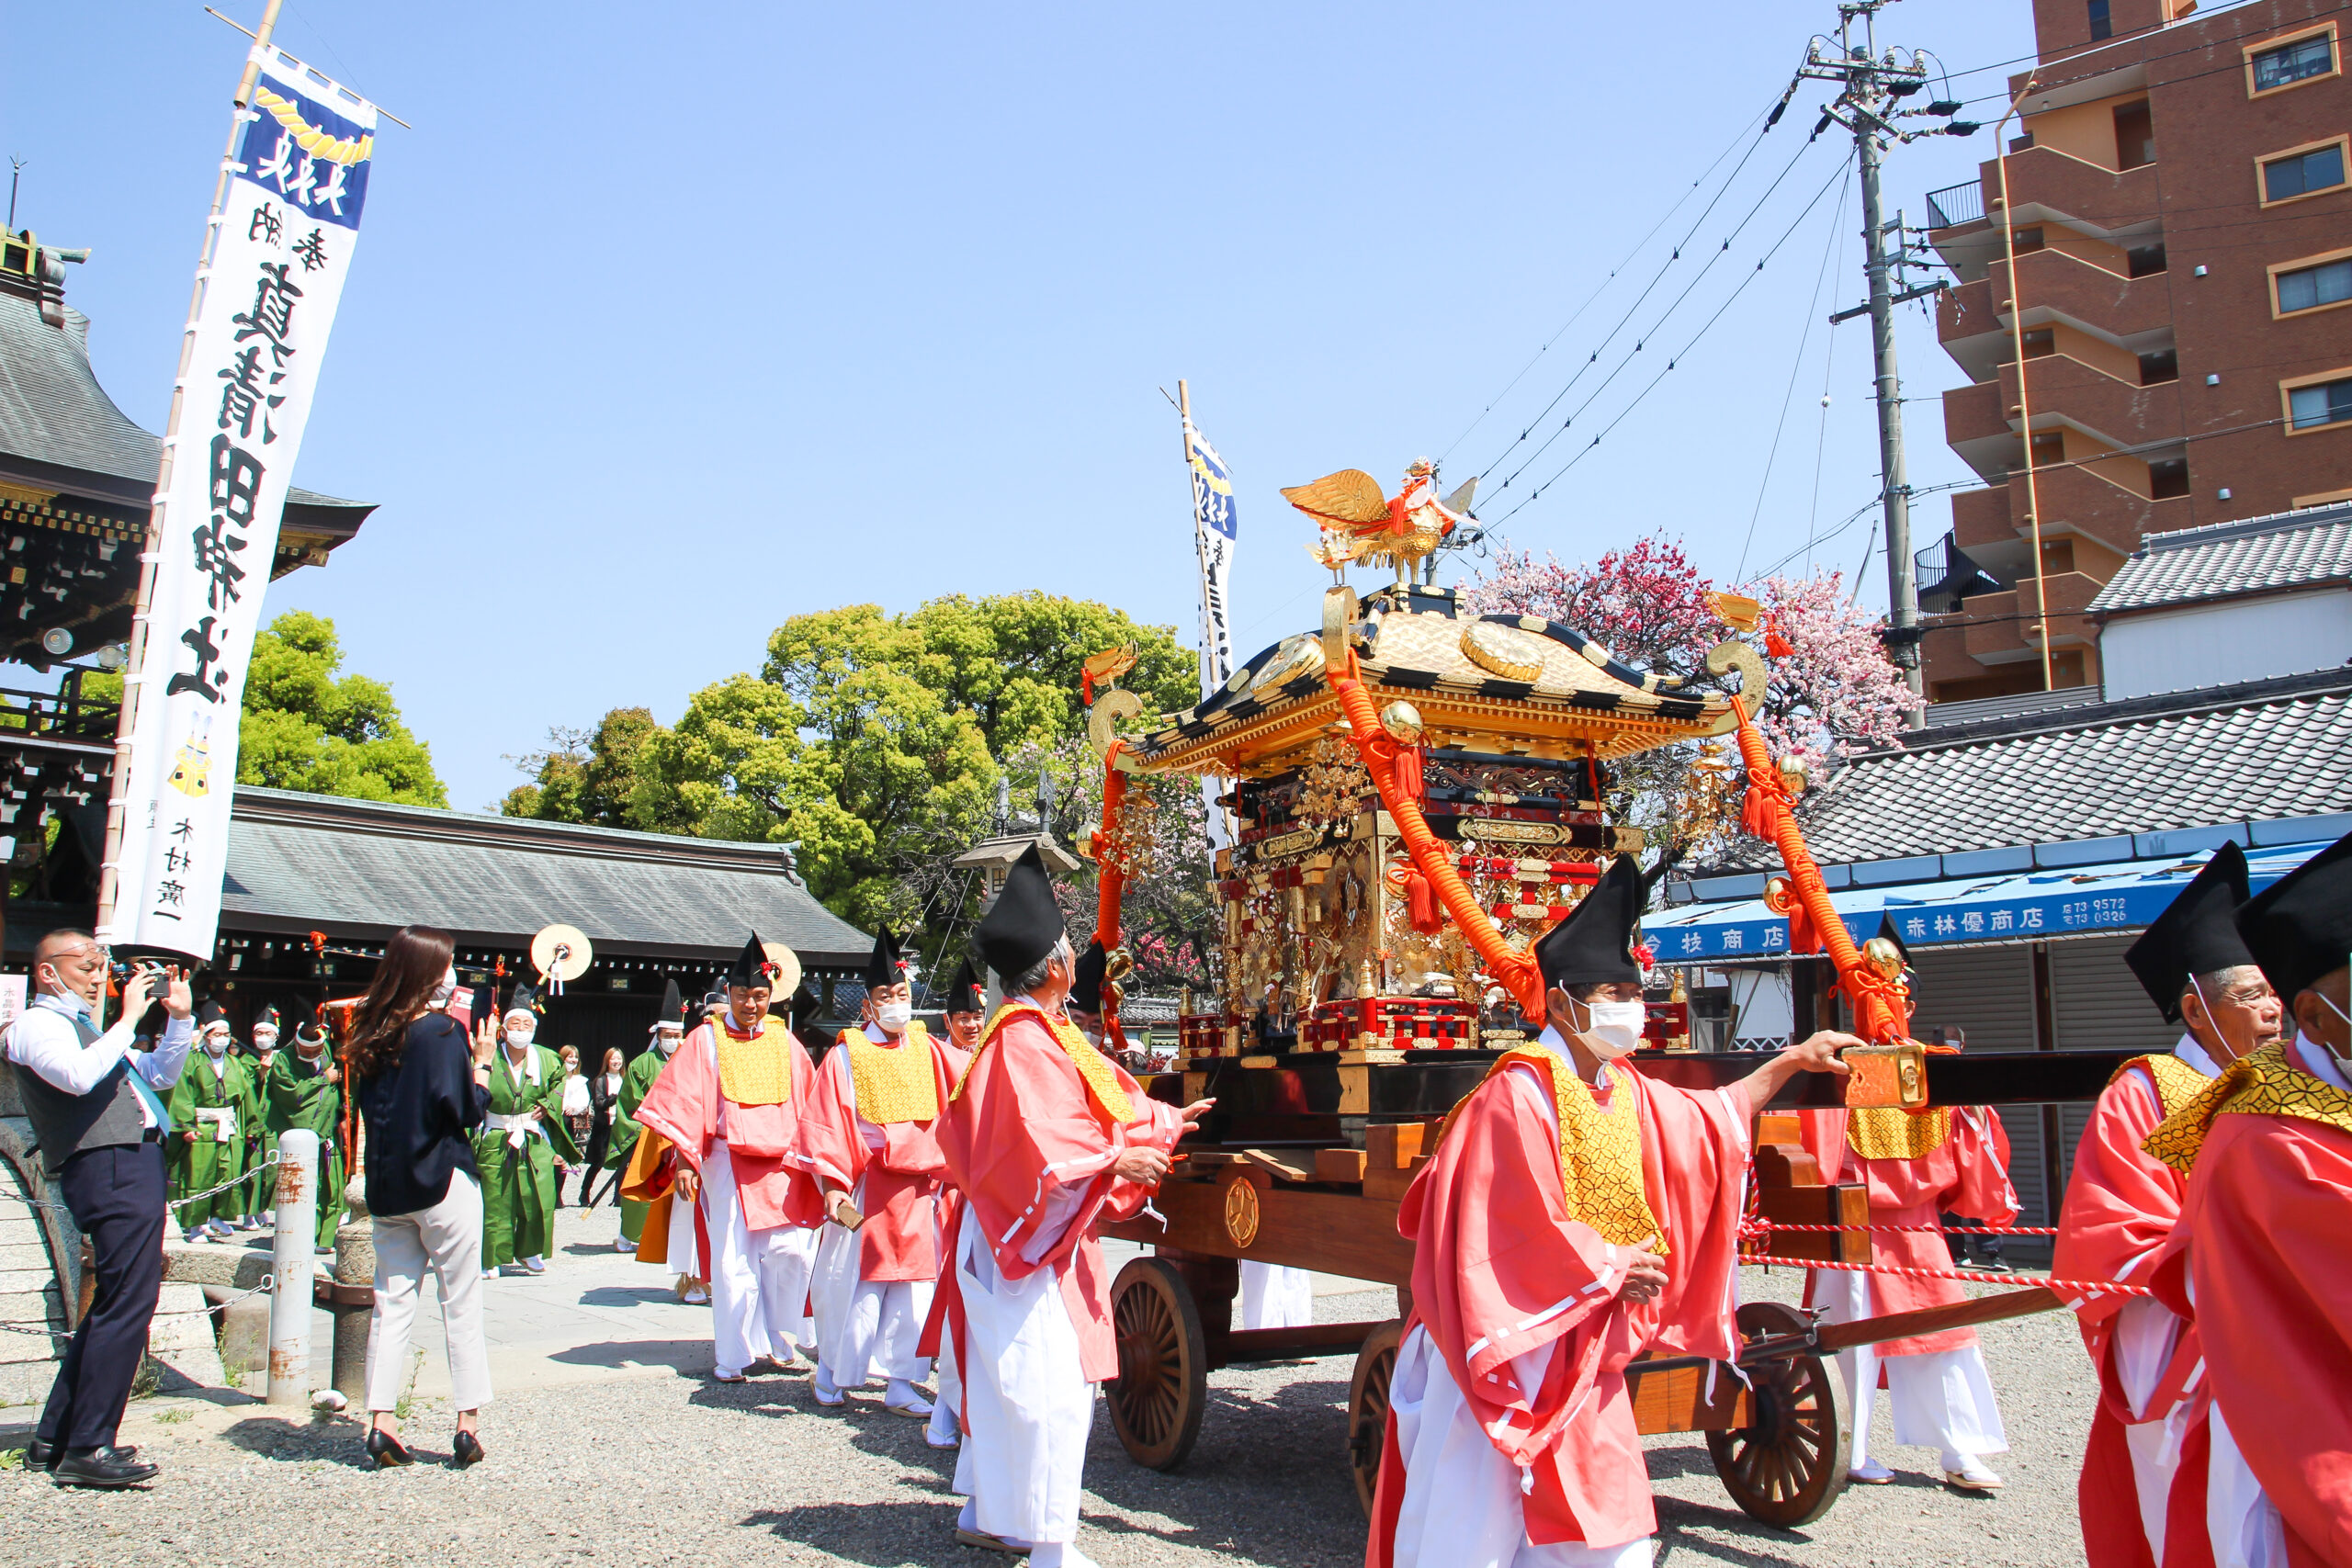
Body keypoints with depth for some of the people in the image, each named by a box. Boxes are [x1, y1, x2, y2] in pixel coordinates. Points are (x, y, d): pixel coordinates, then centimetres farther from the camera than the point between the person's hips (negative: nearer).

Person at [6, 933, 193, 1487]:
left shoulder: (86, 1029, 28)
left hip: (135, 1166, 10)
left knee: (114, 1305, 13)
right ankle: (88, 1449, -11)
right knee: (129, 1301, -14)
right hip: (108, 1168, -10)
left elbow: (160, 1076, 31)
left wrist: (180, 1019, 18)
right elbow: (79, 1076, -23)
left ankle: (52, 1440, 20)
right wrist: (129, 1019, -16)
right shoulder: (38, 1025, -2)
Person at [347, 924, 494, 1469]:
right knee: (462, 1304, 3)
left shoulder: (373, 1033, 5)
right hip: (442, 1182, -6)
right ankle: (468, 1424, 7)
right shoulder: (442, 1031, -13)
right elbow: (467, 1112, -15)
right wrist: (482, 1060, -3)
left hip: (386, 1187, 6)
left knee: (392, 1301, 9)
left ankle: (382, 1423, 7)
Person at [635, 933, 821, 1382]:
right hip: (728, 1162, -2)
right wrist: (683, 1159, -11)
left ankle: (778, 1343, 12)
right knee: (734, 1260, -1)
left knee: (792, 1251, -4)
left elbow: (808, 1104, 13)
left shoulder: (784, 1041, 10)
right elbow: (683, 1103, -3)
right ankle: (734, 1355, 10)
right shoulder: (706, 1040, 1)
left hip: (781, 1161, 3)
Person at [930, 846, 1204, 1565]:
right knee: (1049, 1388, -7)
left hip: (1046, 1235, 10)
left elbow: (1106, 1099, 22)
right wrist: (1117, 1163, -19)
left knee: (1011, 1382, 17)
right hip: (1027, 1239, -10)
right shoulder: (1023, 1044, -20)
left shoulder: (1045, 1035, 11)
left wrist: (1168, 1119, 31)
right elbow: (1041, 1142, -27)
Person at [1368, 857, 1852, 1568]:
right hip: (1505, 1345, -8)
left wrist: (1791, 1060, 24)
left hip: (1584, 1351, 8)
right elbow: (1519, 1224, -22)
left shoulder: (1625, 1091, 7)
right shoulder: (1518, 1094, -19)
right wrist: (1611, 1268, -11)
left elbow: (1709, 1120, 24)